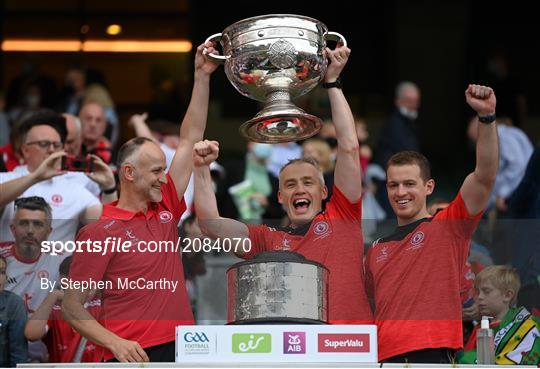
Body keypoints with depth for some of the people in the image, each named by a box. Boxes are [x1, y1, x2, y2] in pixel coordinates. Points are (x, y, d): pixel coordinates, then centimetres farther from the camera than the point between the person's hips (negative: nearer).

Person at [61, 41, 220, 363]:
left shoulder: (165, 210, 13)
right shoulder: (100, 232, -4)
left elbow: (191, 139, 17)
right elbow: (72, 307, -5)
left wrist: (202, 76, 16)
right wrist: (115, 343, -19)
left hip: (184, 351, 6)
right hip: (137, 357, -6)